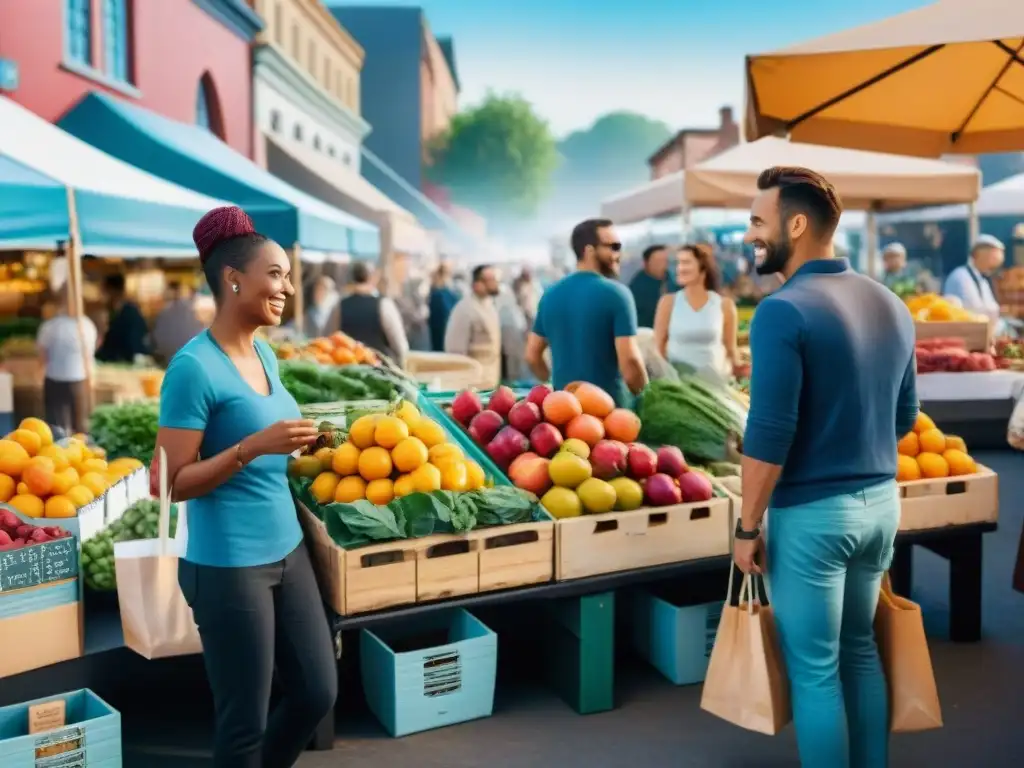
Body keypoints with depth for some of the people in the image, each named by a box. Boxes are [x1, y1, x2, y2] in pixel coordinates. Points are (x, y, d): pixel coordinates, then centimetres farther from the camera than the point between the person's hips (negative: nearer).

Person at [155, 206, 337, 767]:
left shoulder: (264, 354, 6)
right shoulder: (194, 366, -17)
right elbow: (174, 483, -17)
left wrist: (302, 447, 2)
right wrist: (253, 447, -26)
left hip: (287, 551, 8)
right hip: (227, 567, -8)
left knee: (318, 694, 17)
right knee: (245, 719, 8)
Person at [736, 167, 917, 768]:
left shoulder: (784, 311, -18)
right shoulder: (891, 305, 6)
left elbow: (769, 435, -20)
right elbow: (905, 417, 13)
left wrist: (748, 527, -11)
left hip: (812, 513, -7)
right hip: (881, 501, 8)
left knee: (814, 670, 6)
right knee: (861, 650, 21)